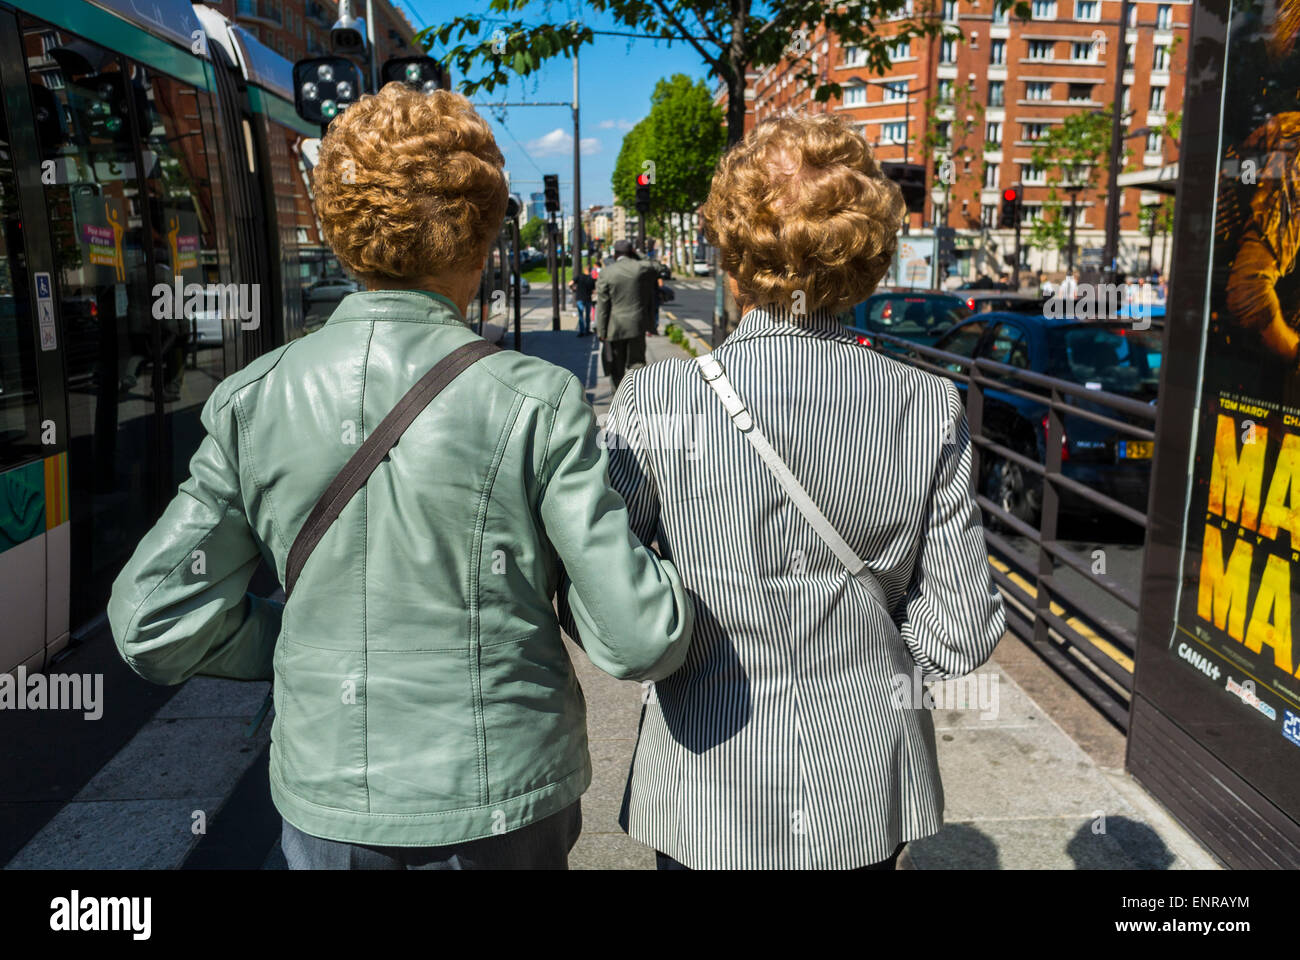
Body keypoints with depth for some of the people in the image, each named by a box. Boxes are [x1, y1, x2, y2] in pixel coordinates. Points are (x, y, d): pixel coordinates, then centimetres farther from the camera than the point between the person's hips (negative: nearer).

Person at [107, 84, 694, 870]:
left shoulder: (251, 403, -9)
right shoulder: (536, 403, -18)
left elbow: (155, 627, -6)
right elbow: (640, 641, -18)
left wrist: (319, 645, 7)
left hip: (326, 810, 2)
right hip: (501, 808, -1)